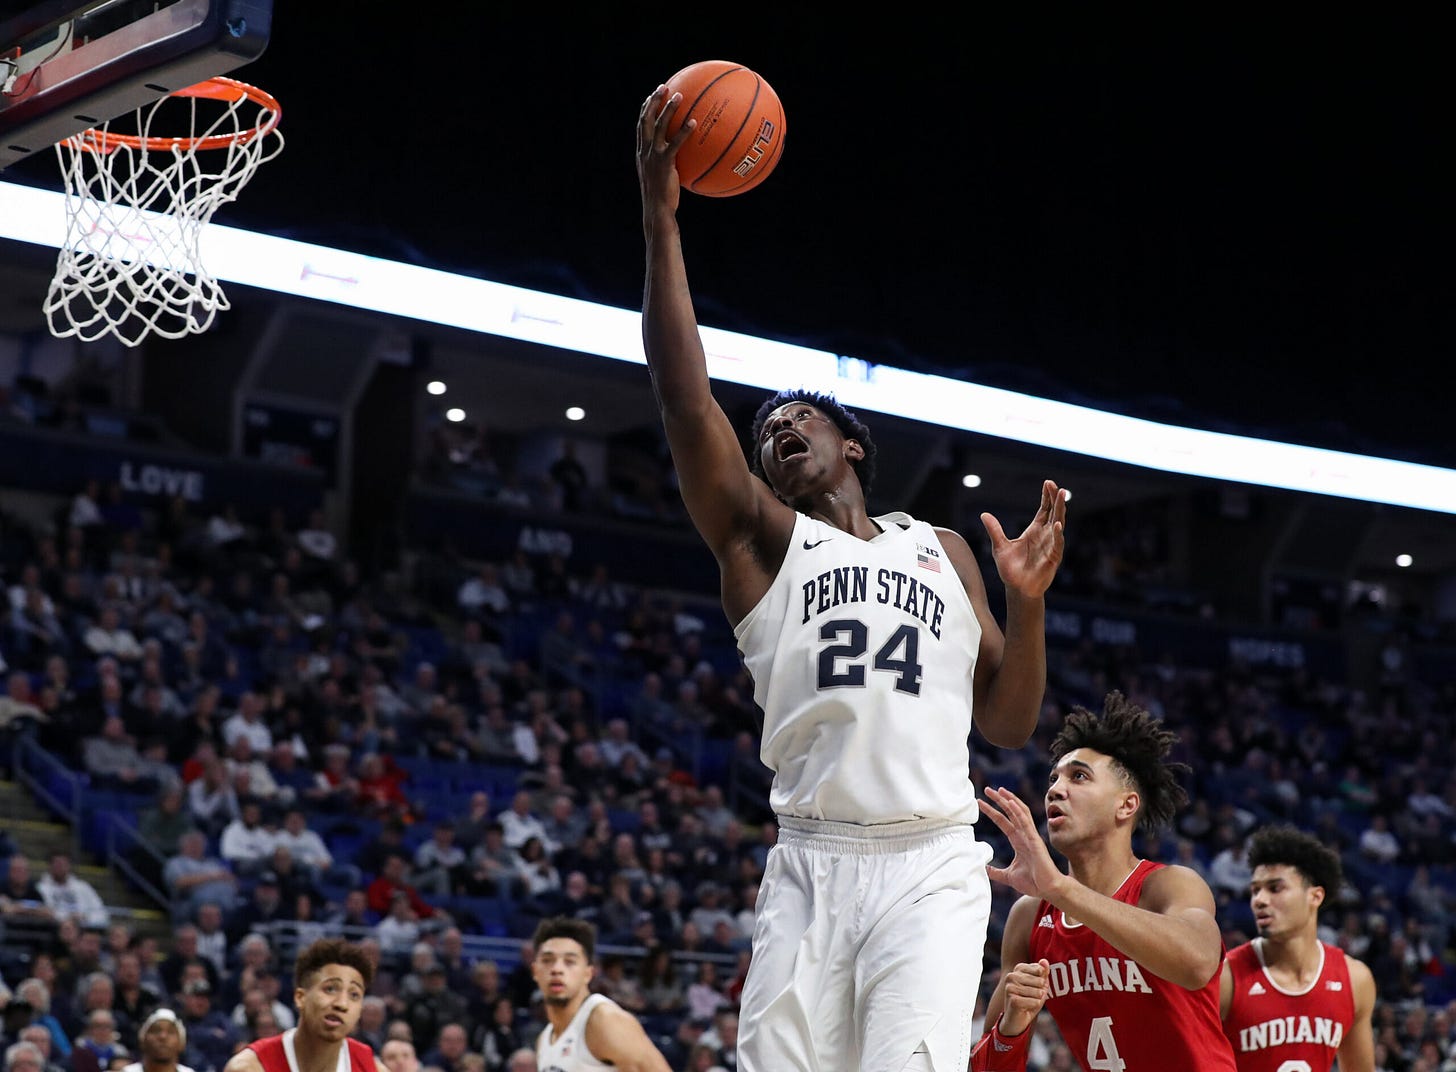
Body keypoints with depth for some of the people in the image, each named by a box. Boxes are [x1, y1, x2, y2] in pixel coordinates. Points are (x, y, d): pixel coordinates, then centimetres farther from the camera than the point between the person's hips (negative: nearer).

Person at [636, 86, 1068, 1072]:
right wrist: (660, 220, -8)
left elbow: (1009, 724, 19)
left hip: (931, 870, 0)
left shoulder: (941, 549, 22)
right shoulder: (760, 536, 14)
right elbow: (687, 402, -1)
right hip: (811, 868, 0)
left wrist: (1028, 602, 3)